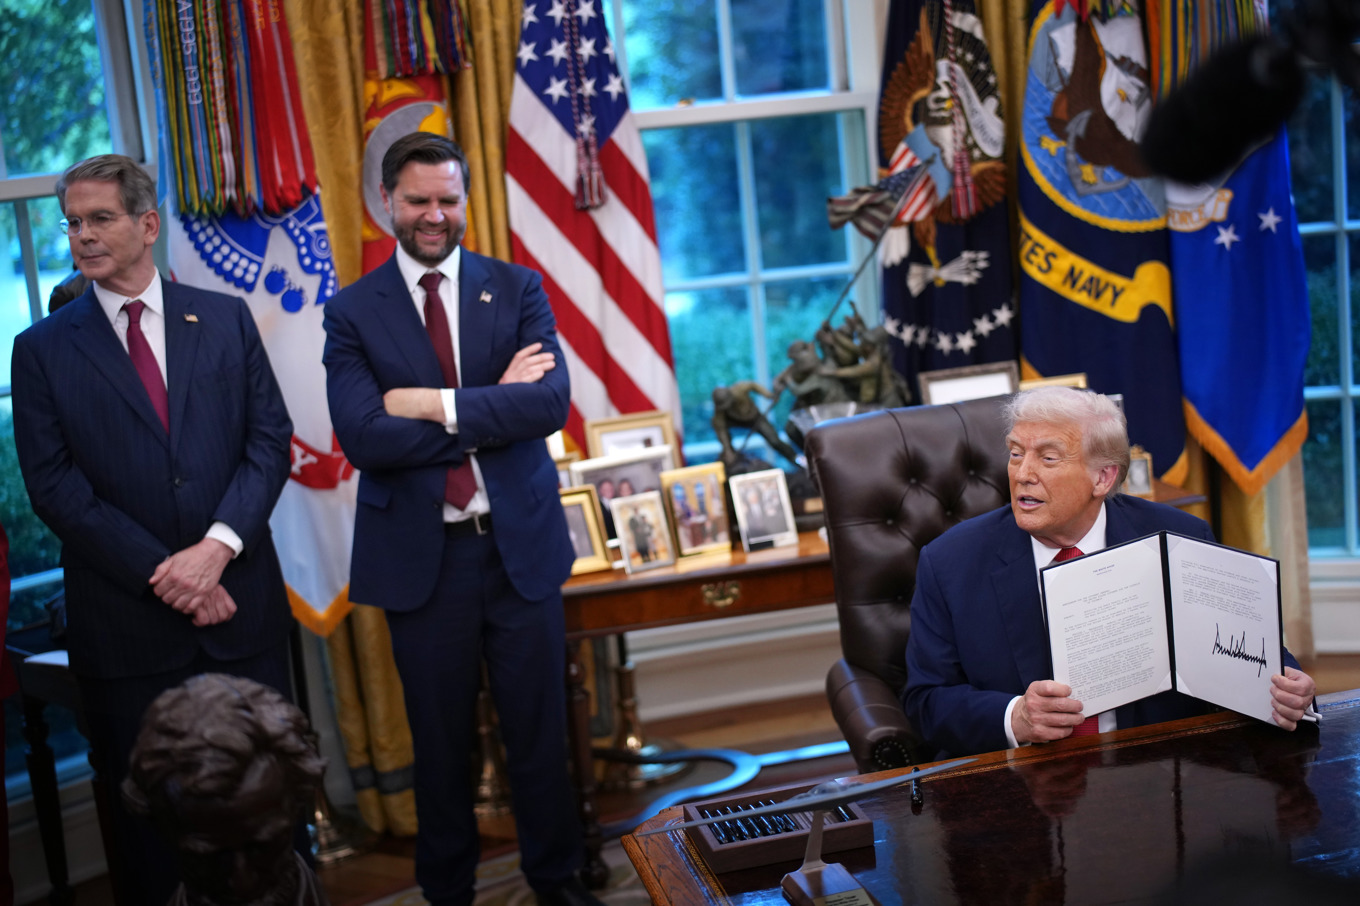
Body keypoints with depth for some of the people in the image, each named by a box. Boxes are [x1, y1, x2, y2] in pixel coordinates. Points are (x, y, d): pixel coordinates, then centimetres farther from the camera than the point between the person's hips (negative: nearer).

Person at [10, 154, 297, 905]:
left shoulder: (226, 319, 6)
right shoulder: (43, 350, 2)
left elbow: (270, 439, 1)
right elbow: (54, 487, -5)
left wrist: (218, 546, -14)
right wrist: (162, 573, -13)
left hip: (240, 599, 1)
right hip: (126, 619, -1)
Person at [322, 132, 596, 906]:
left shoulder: (518, 289, 3)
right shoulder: (353, 312, -1)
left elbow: (552, 402, -12)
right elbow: (363, 437, -15)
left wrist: (438, 405, -18)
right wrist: (493, 408, -15)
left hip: (520, 544, 1)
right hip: (422, 554, -1)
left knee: (540, 727, 12)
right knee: (441, 740, 13)